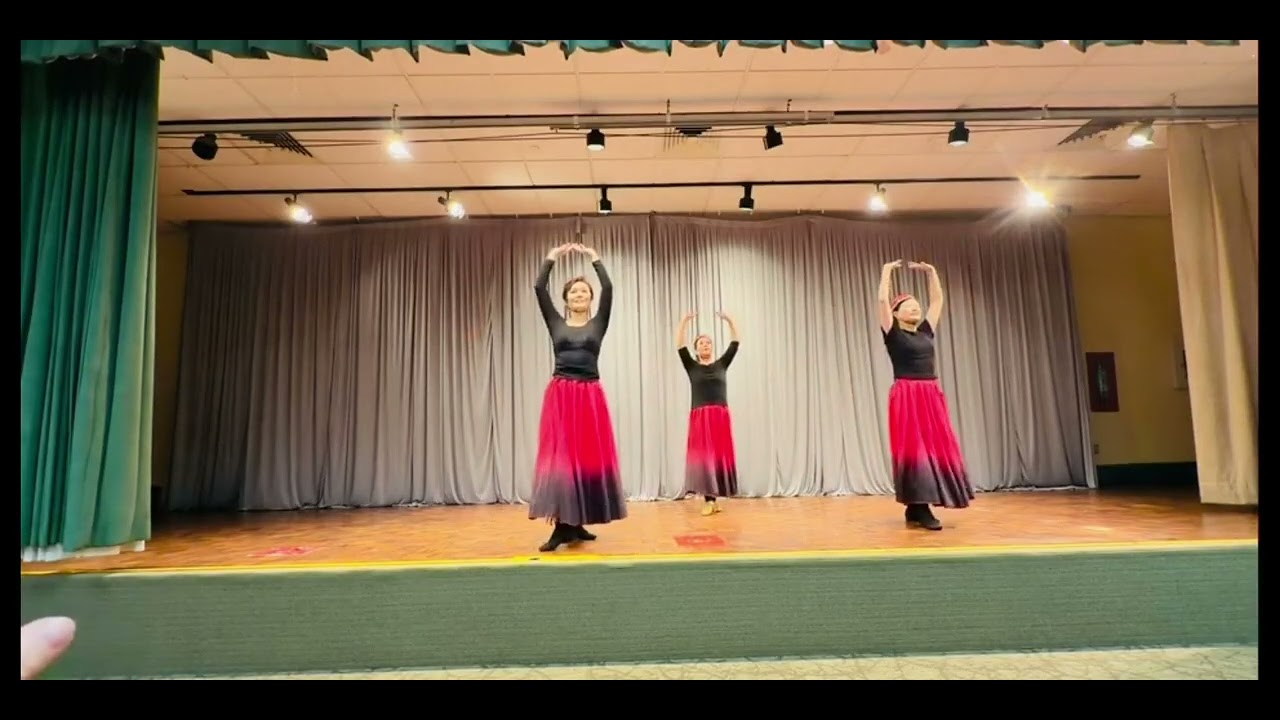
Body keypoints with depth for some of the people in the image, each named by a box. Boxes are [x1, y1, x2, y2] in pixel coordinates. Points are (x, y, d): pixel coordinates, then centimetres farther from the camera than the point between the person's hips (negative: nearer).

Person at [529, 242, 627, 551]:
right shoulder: (556, 323, 11)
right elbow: (539, 289, 3)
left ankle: (576, 524, 13)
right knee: (559, 457, -3)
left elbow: (608, 289, -2)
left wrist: (595, 259, 3)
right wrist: (551, 259, 4)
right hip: (560, 395, 0)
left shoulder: (598, 324, 9)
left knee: (591, 456, 1)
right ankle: (562, 526, 2)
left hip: (590, 396, 0)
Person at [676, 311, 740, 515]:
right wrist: (684, 321, -8)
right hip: (700, 417, -2)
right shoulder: (692, 367, 8)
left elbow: (735, 344, 9)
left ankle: (715, 497, 10)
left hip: (721, 416, 2)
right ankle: (709, 500, -1)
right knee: (703, 456, -4)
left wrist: (729, 320, 2)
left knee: (721, 455, 2)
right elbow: (680, 347, -1)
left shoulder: (721, 364, 12)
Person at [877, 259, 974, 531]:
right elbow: (883, 300, -8)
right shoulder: (893, 334, 0)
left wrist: (931, 271, 22)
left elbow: (937, 300, 22)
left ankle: (917, 508, 13)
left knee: (936, 448, 5)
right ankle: (918, 508, 1)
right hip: (907, 397, -6)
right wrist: (887, 272, 1)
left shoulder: (926, 331, 15)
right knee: (913, 450, -5)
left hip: (932, 396, 6)